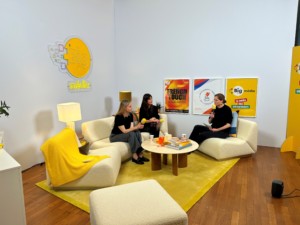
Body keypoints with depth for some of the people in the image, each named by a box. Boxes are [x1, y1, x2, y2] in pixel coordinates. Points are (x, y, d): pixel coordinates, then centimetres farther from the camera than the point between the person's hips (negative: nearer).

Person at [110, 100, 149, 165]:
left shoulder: (130, 115, -3)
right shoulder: (118, 117, -24)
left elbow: (131, 128, -9)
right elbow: (124, 131, -27)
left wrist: (138, 126, -29)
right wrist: (136, 127, -33)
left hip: (126, 134, 7)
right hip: (115, 137, -7)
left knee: (137, 132, -20)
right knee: (131, 134, -31)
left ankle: (140, 154, -19)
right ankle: (135, 156, -26)